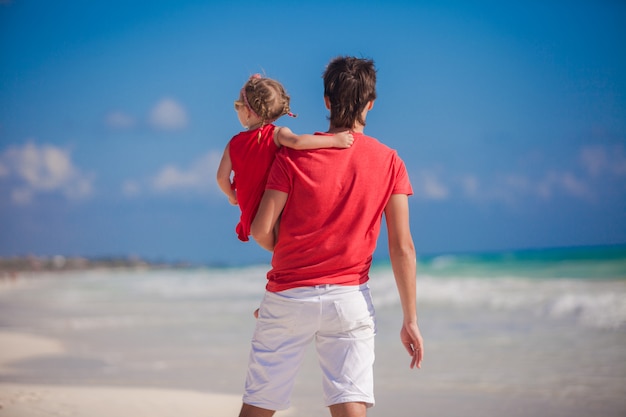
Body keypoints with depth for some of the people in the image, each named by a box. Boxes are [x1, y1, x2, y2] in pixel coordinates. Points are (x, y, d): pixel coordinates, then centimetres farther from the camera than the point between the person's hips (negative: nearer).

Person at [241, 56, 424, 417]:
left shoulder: (293, 155, -3)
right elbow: (402, 246, -2)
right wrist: (410, 320, 1)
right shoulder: (389, 162, 0)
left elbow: (262, 229, -7)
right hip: (350, 298, 0)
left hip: (288, 297, 0)